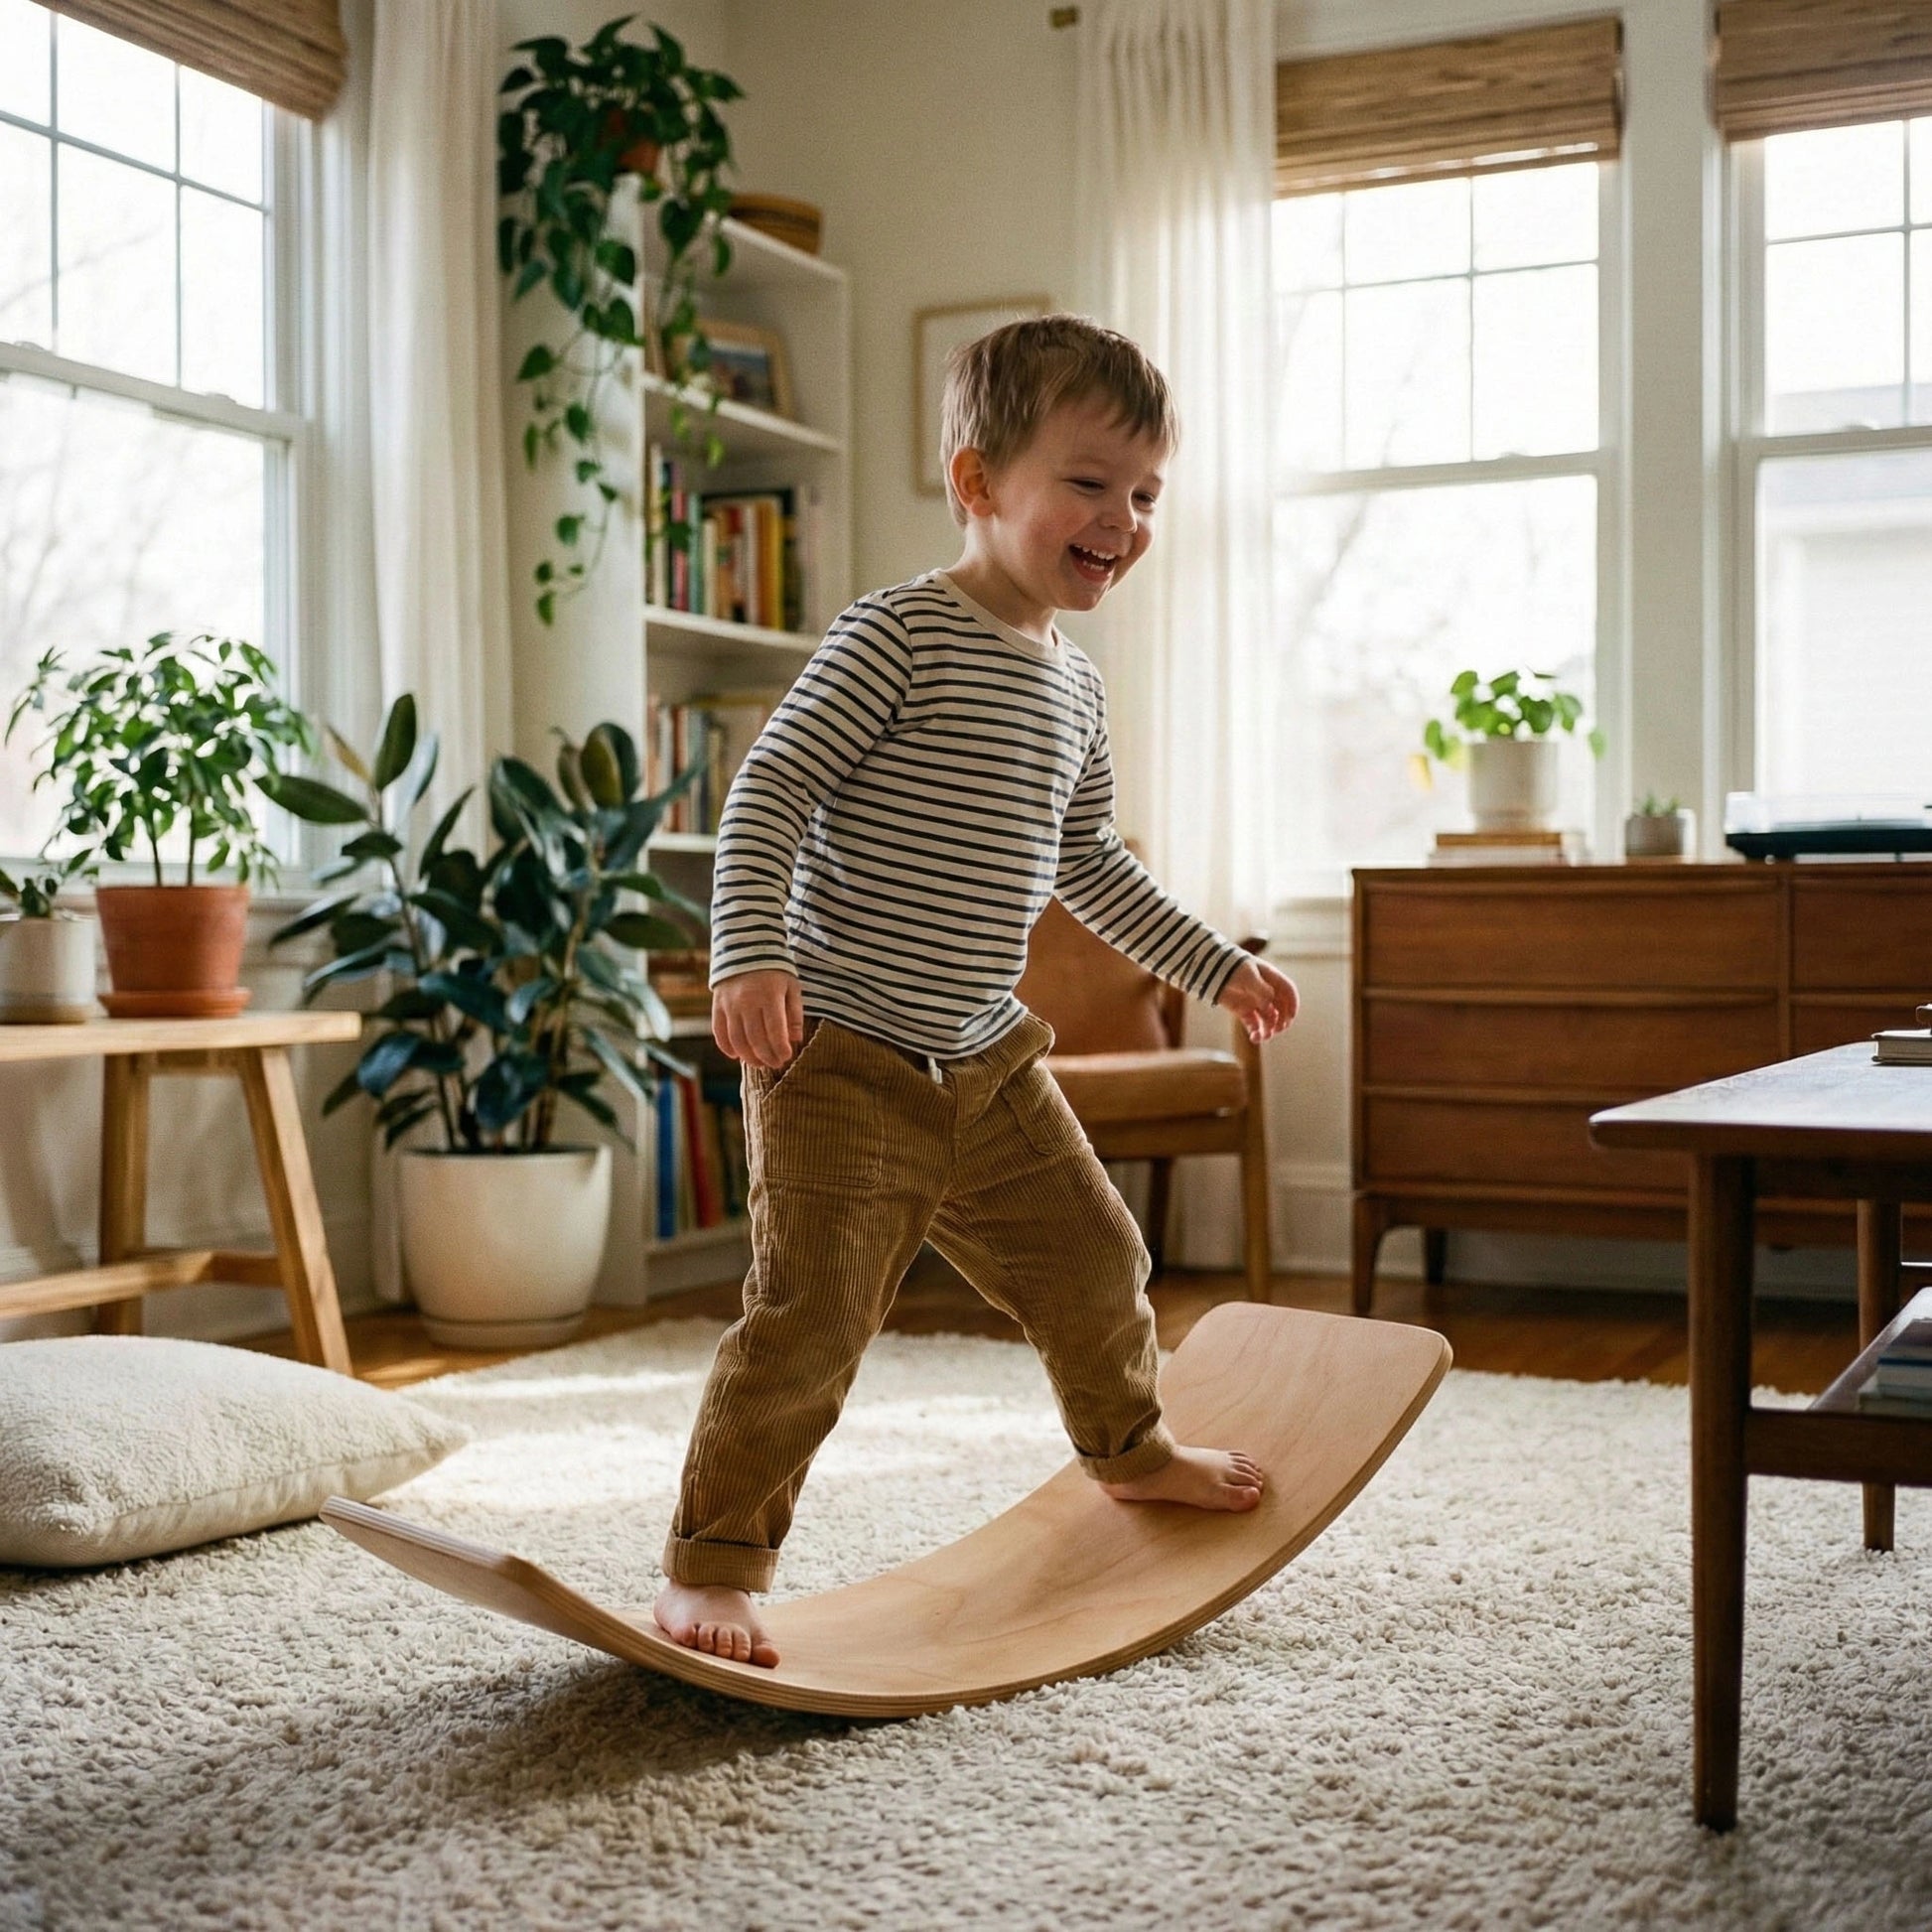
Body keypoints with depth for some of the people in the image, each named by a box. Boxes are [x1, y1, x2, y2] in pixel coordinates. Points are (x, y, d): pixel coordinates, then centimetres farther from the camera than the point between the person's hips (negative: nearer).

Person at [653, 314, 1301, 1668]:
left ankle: (1129, 1451, 45)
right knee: (811, 1318, -10)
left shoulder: (1075, 688, 12)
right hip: (842, 1059, -8)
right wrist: (751, 956, -29)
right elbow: (772, 790, -16)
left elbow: (1089, 863, 25)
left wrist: (1216, 963, 30)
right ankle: (713, 1567, 5)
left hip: (988, 1061, 8)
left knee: (1095, 1260, 18)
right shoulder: (901, 635, -13)